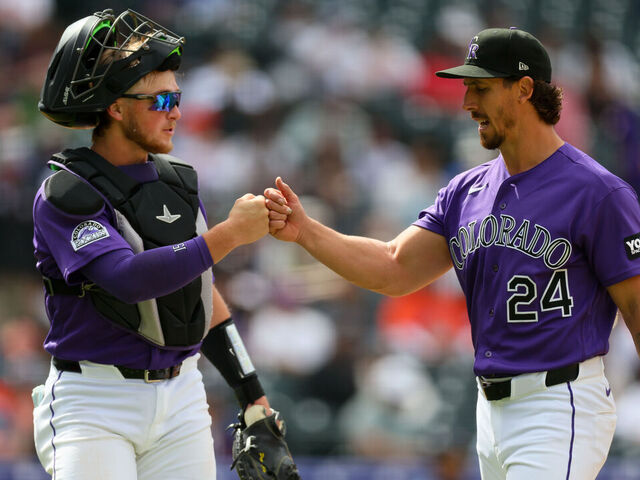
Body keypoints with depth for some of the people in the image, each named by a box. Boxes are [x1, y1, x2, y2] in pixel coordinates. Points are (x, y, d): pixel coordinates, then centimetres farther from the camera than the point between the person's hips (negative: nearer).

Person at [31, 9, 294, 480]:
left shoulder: (178, 182, 11)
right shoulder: (64, 196, -11)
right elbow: (130, 279, -26)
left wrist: (253, 396, 13)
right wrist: (231, 233, -24)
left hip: (181, 401, 6)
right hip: (94, 404, -6)